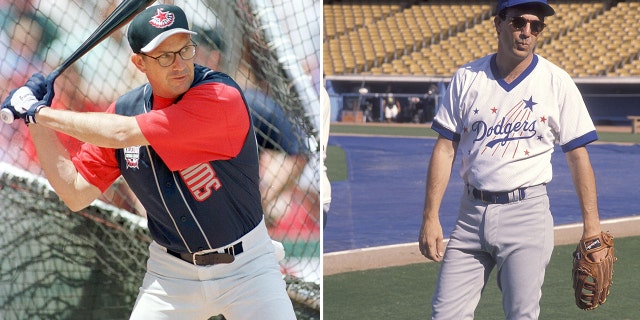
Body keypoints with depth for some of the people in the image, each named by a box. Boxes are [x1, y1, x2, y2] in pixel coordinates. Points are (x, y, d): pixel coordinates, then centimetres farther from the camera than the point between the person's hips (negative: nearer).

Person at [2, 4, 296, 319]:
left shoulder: (221, 96, -23)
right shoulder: (124, 110, -4)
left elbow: (122, 134, -28)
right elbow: (76, 194, 2)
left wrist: (39, 112, -17)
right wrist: (37, 123, -6)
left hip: (245, 266, -4)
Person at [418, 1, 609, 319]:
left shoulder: (557, 83, -2)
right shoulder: (467, 78, 3)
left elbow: (578, 155, -1)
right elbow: (445, 149, 4)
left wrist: (592, 227, -7)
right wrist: (430, 217, -3)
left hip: (526, 213, -2)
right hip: (472, 213, 3)